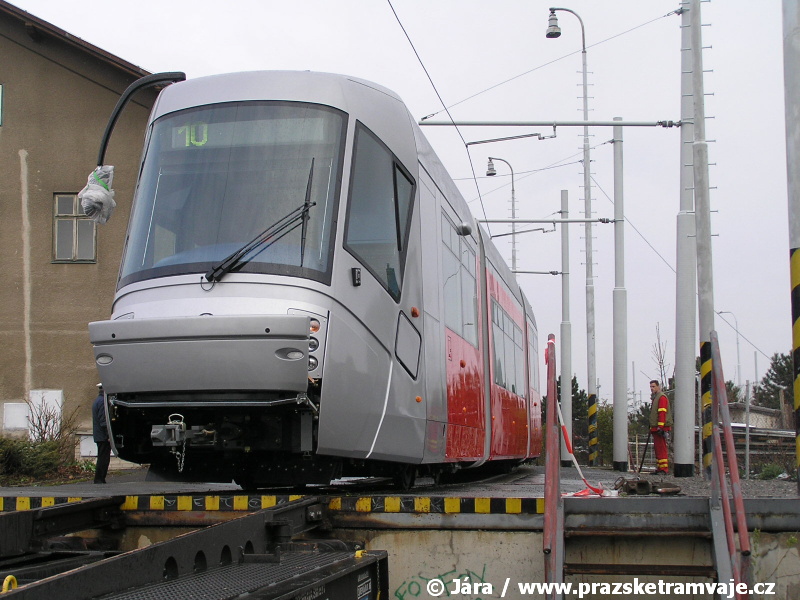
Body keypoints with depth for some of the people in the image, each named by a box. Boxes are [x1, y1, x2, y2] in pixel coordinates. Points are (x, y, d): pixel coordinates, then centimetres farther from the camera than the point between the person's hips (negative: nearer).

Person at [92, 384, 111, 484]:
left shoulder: (97, 400, 18)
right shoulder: (102, 401, -15)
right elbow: (103, 421, -20)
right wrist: (109, 435, -20)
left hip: (98, 436, 10)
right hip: (103, 436, -10)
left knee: (102, 458, 13)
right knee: (104, 458, -7)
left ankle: (99, 479, 14)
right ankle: (100, 479, -7)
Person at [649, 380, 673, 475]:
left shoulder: (662, 397, -9)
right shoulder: (655, 397, 22)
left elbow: (662, 413, -18)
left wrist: (660, 427, -23)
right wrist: (652, 428, 24)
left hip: (660, 428, -11)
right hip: (655, 428, 11)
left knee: (661, 448, -12)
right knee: (657, 449, 11)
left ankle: (664, 469, -13)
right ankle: (659, 468, 14)